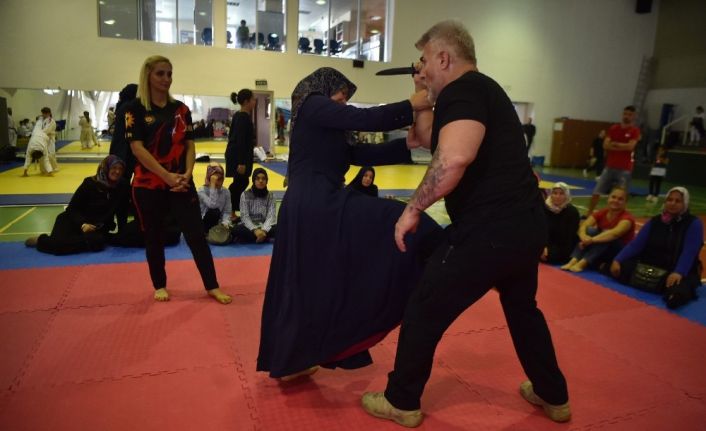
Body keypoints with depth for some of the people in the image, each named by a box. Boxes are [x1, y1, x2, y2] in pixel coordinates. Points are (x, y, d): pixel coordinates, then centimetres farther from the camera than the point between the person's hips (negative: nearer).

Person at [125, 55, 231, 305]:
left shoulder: (181, 109, 7)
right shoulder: (136, 109, -4)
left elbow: (189, 145, 6)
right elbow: (137, 148, -11)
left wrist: (187, 174, -10)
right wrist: (167, 176, -18)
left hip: (181, 183, 2)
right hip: (148, 184, -2)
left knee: (196, 234, 1)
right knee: (154, 237, 9)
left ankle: (212, 286, 9)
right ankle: (159, 285, 28)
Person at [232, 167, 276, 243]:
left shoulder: (270, 195, 2)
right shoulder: (245, 195, -2)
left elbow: (271, 216, -8)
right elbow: (244, 216, -10)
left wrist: (264, 230, -27)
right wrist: (255, 230, -27)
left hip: (265, 226, 2)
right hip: (249, 226, -2)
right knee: (237, 230, -34)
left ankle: (250, 238, -20)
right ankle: (265, 238, -24)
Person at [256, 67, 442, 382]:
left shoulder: (326, 128, 28)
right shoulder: (314, 107, 1)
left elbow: (364, 155, 19)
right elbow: (363, 119, -13)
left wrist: (407, 144, 10)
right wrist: (411, 106, -5)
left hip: (305, 209, 10)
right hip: (318, 207, -10)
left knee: (305, 285, 17)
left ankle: (288, 363, 29)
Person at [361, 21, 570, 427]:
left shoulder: (462, 90, -11)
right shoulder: (484, 89, 20)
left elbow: (454, 157, -30)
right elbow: (435, 141, 29)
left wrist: (413, 209, -20)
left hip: (489, 229, -10)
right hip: (527, 224, 10)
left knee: (424, 311, 7)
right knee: (523, 308, 29)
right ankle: (554, 396, 47)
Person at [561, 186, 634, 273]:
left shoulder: (627, 218, -18)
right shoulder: (602, 213, -4)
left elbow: (615, 234, -38)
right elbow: (583, 226, -19)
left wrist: (592, 240, -47)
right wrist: (584, 236, -41)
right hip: (598, 248, 4)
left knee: (608, 238, -33)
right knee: (590, 231, -23)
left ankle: (582, 263, -43)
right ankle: (573, 261, -38)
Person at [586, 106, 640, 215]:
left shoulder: (635, 131, -2)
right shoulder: (613, 128, 8)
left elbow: (630, 146, -16)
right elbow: (606, 145, -2)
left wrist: (615, 144, -6)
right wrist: (622, 147, -11)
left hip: (624, 169, -3)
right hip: (610, 167, 3)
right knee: (596, 192, 3)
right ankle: (588, 214, 14)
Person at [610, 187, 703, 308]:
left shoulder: (694, 223, -4)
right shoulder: (654, 221, 8)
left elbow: (689, 252, -18)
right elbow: (636, 244, 1)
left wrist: (679, 273, -36)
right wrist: (617, 260, -15)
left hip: (680, 272, -4)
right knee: (621, 268, -27)